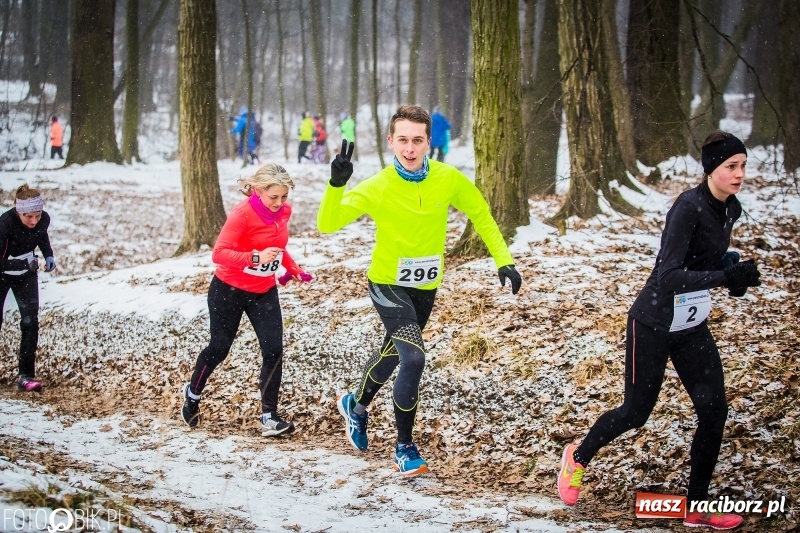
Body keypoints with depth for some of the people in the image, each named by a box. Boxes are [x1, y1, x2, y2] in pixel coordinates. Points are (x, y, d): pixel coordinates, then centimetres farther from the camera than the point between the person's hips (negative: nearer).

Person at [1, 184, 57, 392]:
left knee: (30, 322, -7)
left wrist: (48, 255, -9)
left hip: (26, 275, 3)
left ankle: (26, 376, -4)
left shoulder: (44, 219, -19)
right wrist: (24, 263, -45)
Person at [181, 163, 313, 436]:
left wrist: (292, 268, 0)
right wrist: (256, 258, -41)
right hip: (229, 290, -5)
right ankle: (192, 393, 39)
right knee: (219, 348, 11)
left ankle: (269, 417, -2)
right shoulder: (243, 214, -24)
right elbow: (219, 253, -30)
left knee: (274, 351, -9)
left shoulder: (284, 211, -4)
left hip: (264, 293, 5)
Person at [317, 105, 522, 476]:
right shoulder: (376, 188, -22)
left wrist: (503, 261, -3)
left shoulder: (449, 180, -14)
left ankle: (355, 405, 54)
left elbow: (481, 215, 2)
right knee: (414, 357, -21)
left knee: (392, 353, 23)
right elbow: (327, 224, -26)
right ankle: (404, 448, -4)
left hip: (426, 286, 4)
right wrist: (336, 184, -42)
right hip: (388, 283, -4)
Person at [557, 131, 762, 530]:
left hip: (692, 327, 7)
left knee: (714, 410, -1)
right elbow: (668, 277, -31)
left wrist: (732, 269, -1)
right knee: (636, 412, 7)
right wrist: (726, 277, -40)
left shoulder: (730, 209, 1)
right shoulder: (688, 207, -24)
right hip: (653, 324, -7)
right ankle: (578, 457, 35)